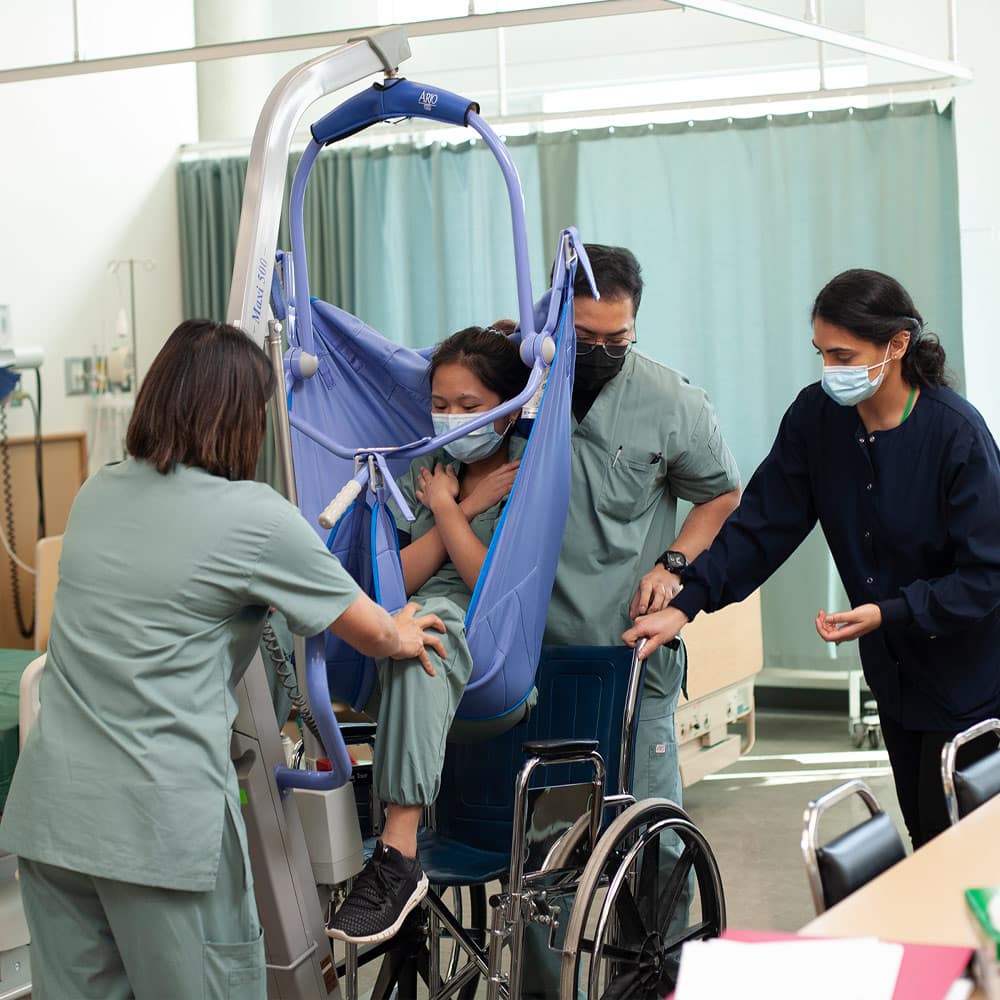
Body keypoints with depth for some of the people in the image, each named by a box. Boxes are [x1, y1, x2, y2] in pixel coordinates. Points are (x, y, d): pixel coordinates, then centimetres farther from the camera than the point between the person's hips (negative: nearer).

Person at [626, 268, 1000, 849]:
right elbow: (763, 524, -3)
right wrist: (685, 606, -13)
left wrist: (890, 613, -25)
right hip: (893, 671, 5)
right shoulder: (817, 417, -6)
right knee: (922, 837, 13)